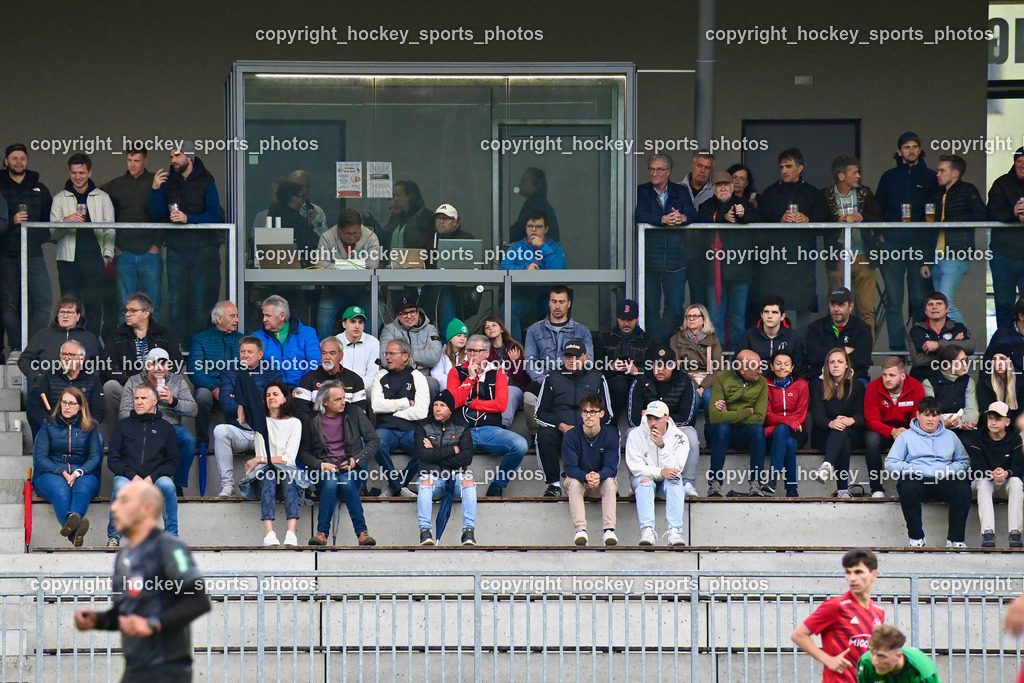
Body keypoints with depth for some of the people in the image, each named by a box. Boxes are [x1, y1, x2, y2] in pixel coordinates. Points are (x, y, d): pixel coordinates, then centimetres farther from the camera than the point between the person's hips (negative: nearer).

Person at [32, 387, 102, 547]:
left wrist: (78, 473, -14)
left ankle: (70, 524, -70)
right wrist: (62, 473, -13)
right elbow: (40, 458, 4)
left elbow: (96, 457, 6)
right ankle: (74, 532, -70)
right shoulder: (48, 426, 14)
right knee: (60, 490, -38)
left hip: (83, 474, 1)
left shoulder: (89, 427, 17)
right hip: (50, 474, -1)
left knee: (83, 486, -38)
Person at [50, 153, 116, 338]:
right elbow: (52, 233, 4)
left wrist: (108, 255, -2)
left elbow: (110, 230, 11)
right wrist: (65, 221, -16)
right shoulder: (60, 199, 11)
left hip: (95, 258, 0)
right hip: (68, 260, 0)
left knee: (95, 306, -6)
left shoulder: (102, 198, 12)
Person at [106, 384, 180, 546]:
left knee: (167, 484, -34)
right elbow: (112, 460, 7)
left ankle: (171, 535, -23)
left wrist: (152, 478, -10)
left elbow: (172, 463, 9)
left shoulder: (165, 427, 15)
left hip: (155, 479, 0)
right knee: (121, 487, -35)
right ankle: (114, 536, -20)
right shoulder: (124, 425, 15)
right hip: (127, 476, 0)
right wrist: (132, 476, -11)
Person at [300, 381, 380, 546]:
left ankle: (362, 532, -37)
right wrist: (320, 465, -10)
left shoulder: (354, 415, 8)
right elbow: (303, 451, 8)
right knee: (330, 483, -35)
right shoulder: (312, 420, 6)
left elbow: (374, 441, 10)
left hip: (350, 469, 0)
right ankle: (321, 533, -37)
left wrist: (356, 459, -4)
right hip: (324, 469, 0)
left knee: (346, 482, -34)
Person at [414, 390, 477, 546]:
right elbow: (423, 454, -7)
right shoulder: (423, 428, 10)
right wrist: (452, 450, -6)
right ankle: (425, 531, -40)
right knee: (425, 481, -35)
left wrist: (435, 453, -6)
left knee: (468, 480, -33)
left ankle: (469, 531, -36)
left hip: (456, 476, 0)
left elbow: (466, 458, -4)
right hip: (434, 476, 0)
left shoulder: (462, 429, 11)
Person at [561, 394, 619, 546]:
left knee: (610, 482, -31)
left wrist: (598, 476, -40)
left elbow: (611, 467, -16)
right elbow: (570, 468, -19)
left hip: (601, 482, 1)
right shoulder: (571, 437, -13)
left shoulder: (610, 435, -10)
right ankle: (580, 530, -46)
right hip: (577, 478, -1)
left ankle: (609, 530, -41)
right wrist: (586, 477, -41)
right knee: (574, 482, -33)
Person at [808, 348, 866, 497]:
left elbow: (862, 416, -2)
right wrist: (831, 423, -31)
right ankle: (843, 489, -54)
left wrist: (850, 421, -29)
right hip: (823, 435, -1)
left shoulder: (857, 386, 11)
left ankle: (826, 465, -63)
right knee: (843, 442, -36)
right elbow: (817, 416, -6)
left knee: (841, 431, -37)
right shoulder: (818, 386, 8)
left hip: (851, 433, 1)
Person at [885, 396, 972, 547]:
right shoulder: (906, 437, 16)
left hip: (944, 480, 2)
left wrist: (948, 470, -5)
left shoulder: (950, 436, 23)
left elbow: (964, 461, 15)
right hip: (916, 480, -1)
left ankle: (955, 539, -23)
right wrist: (912, 470, -10)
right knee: (907, 488, -38)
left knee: (963, 489, -31)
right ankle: (916, 538, -26)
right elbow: (890, 463, 6)